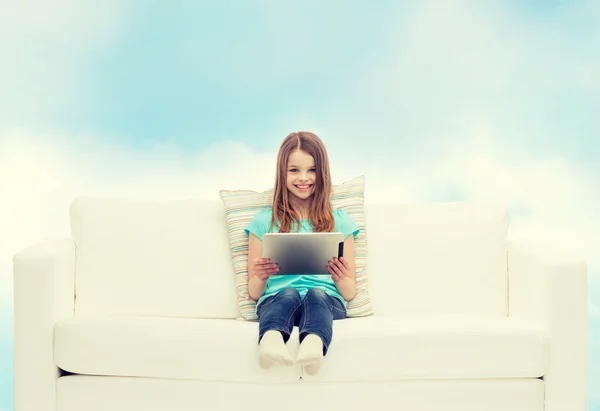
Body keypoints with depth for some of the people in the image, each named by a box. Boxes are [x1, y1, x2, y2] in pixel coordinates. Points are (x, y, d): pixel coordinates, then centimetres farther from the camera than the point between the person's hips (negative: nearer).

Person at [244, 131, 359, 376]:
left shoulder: (339, 221, 16)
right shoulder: (264, 222, 15)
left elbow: (350, 293, 14)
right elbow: (254, 293, 15)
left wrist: (341, 278, -9)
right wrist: (260, 277, -8)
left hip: (327, 301, 0)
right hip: (276, 301, 0)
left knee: (316, 294, -34)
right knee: (289, 293, -34)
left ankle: (313, 346, -64)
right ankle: (271, 342, -64)